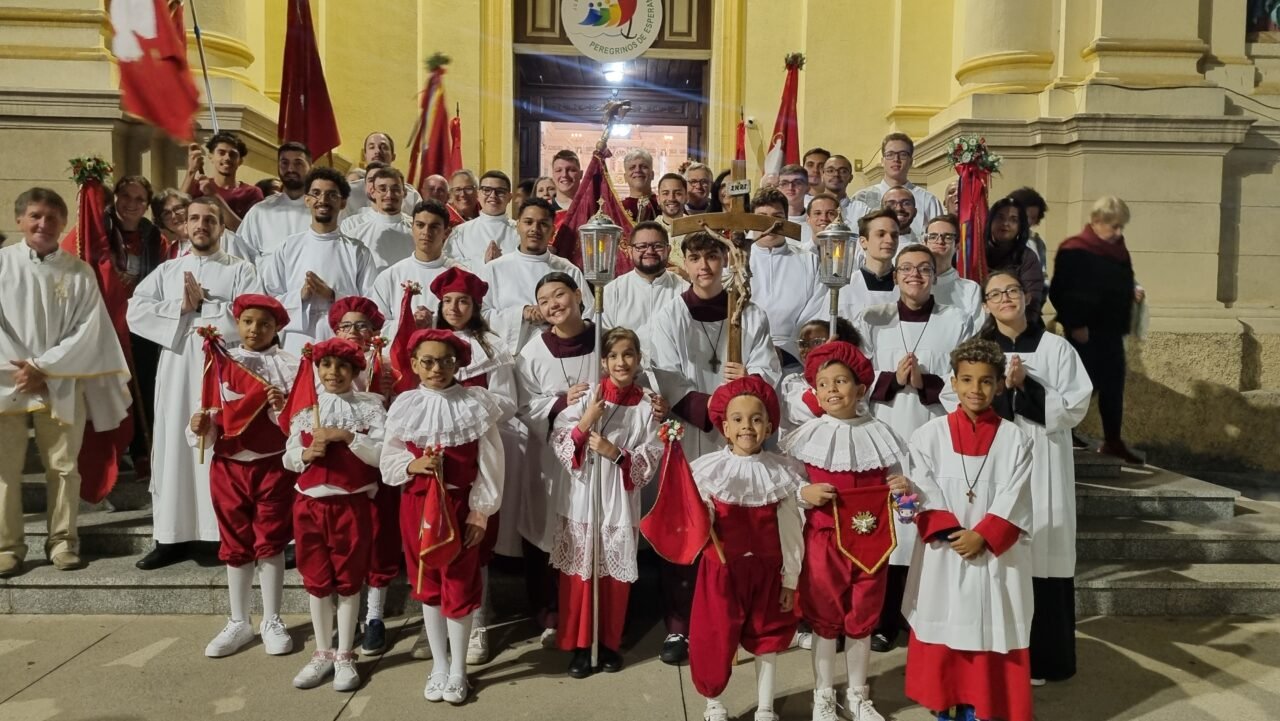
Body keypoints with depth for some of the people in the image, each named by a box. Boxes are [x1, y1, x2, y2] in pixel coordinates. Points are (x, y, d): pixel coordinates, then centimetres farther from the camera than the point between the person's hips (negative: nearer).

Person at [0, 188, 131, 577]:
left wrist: (43, 368, -9)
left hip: (61, 384, 0)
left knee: (63, 466, 5)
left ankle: (63, 539, 15)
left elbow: (89, 331, -4)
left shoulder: (80, 272, 0)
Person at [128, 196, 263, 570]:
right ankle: (172, 536, 12)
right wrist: (181, 308, -7)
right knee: (174, 448, 4)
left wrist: (203, 306, -9)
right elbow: (135, 312, 4)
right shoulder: (166, 270, 16)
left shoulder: (241, 270, 6)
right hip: (176, 373, 4)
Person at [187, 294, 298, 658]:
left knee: (270, 543, 6)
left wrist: (283, 406, -27)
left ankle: (271, 621, 20)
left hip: (273, 465, -3)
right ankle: (239, 622, 26)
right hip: (228, 466, 3)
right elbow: (210, 415, 6)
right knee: (235, 545, 12)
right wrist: (200, 427, -14)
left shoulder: (289, 365, -4)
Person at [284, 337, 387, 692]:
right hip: (310, 503, 3)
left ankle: (345, 656, 18)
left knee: (348, 580, 7)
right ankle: (323, 653, 26)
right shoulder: (304, 407, 7)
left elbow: (381, 454, -11)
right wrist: (307, 453, -13)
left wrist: (347, 436, -21)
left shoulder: (370, 406, -3)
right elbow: (288, 457, 8)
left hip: (353, 503, -3)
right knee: (316, 580, 12)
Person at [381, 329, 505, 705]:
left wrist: (480, 510, -8)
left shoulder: (475, 404, -8)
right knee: (427, 584, 13)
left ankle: (458, 669, 23)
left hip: (460, 505, -3)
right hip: (417, 504, 3)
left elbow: (489, 464, -7)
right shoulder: (405, 406, -1)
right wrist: (412, 465, -16)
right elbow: (389, 461, 4)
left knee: (459, 585, 5)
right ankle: (439, 664, 30)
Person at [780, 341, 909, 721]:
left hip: (871, 540, 2)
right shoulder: (808, 436, -6)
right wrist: (803, 492, -19)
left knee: (862, 618, 15)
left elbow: (894, 482, 10)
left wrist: (904, 487, -11)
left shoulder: (878, 433, 0)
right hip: (824, 539, -2)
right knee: (825, 619, 10)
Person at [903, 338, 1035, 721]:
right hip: (943, 552, 0)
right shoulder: (930, 435, -1)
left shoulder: (1014, 439, 0)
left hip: (995, 554, 0)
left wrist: (982, 535, -16)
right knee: (941, 630, 8)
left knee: (988, 630, 5)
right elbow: (923, 494, -5)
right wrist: (951, 532, -16)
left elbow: (1013, 501, -5)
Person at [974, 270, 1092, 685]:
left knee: (1041, 557, 1)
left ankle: (1042, 657, 14)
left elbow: (1075, 408, -2)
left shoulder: (1056, 348, 3)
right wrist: (1003, 386, -14)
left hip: (1043, 466, -1)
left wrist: (1027, 387, -13)